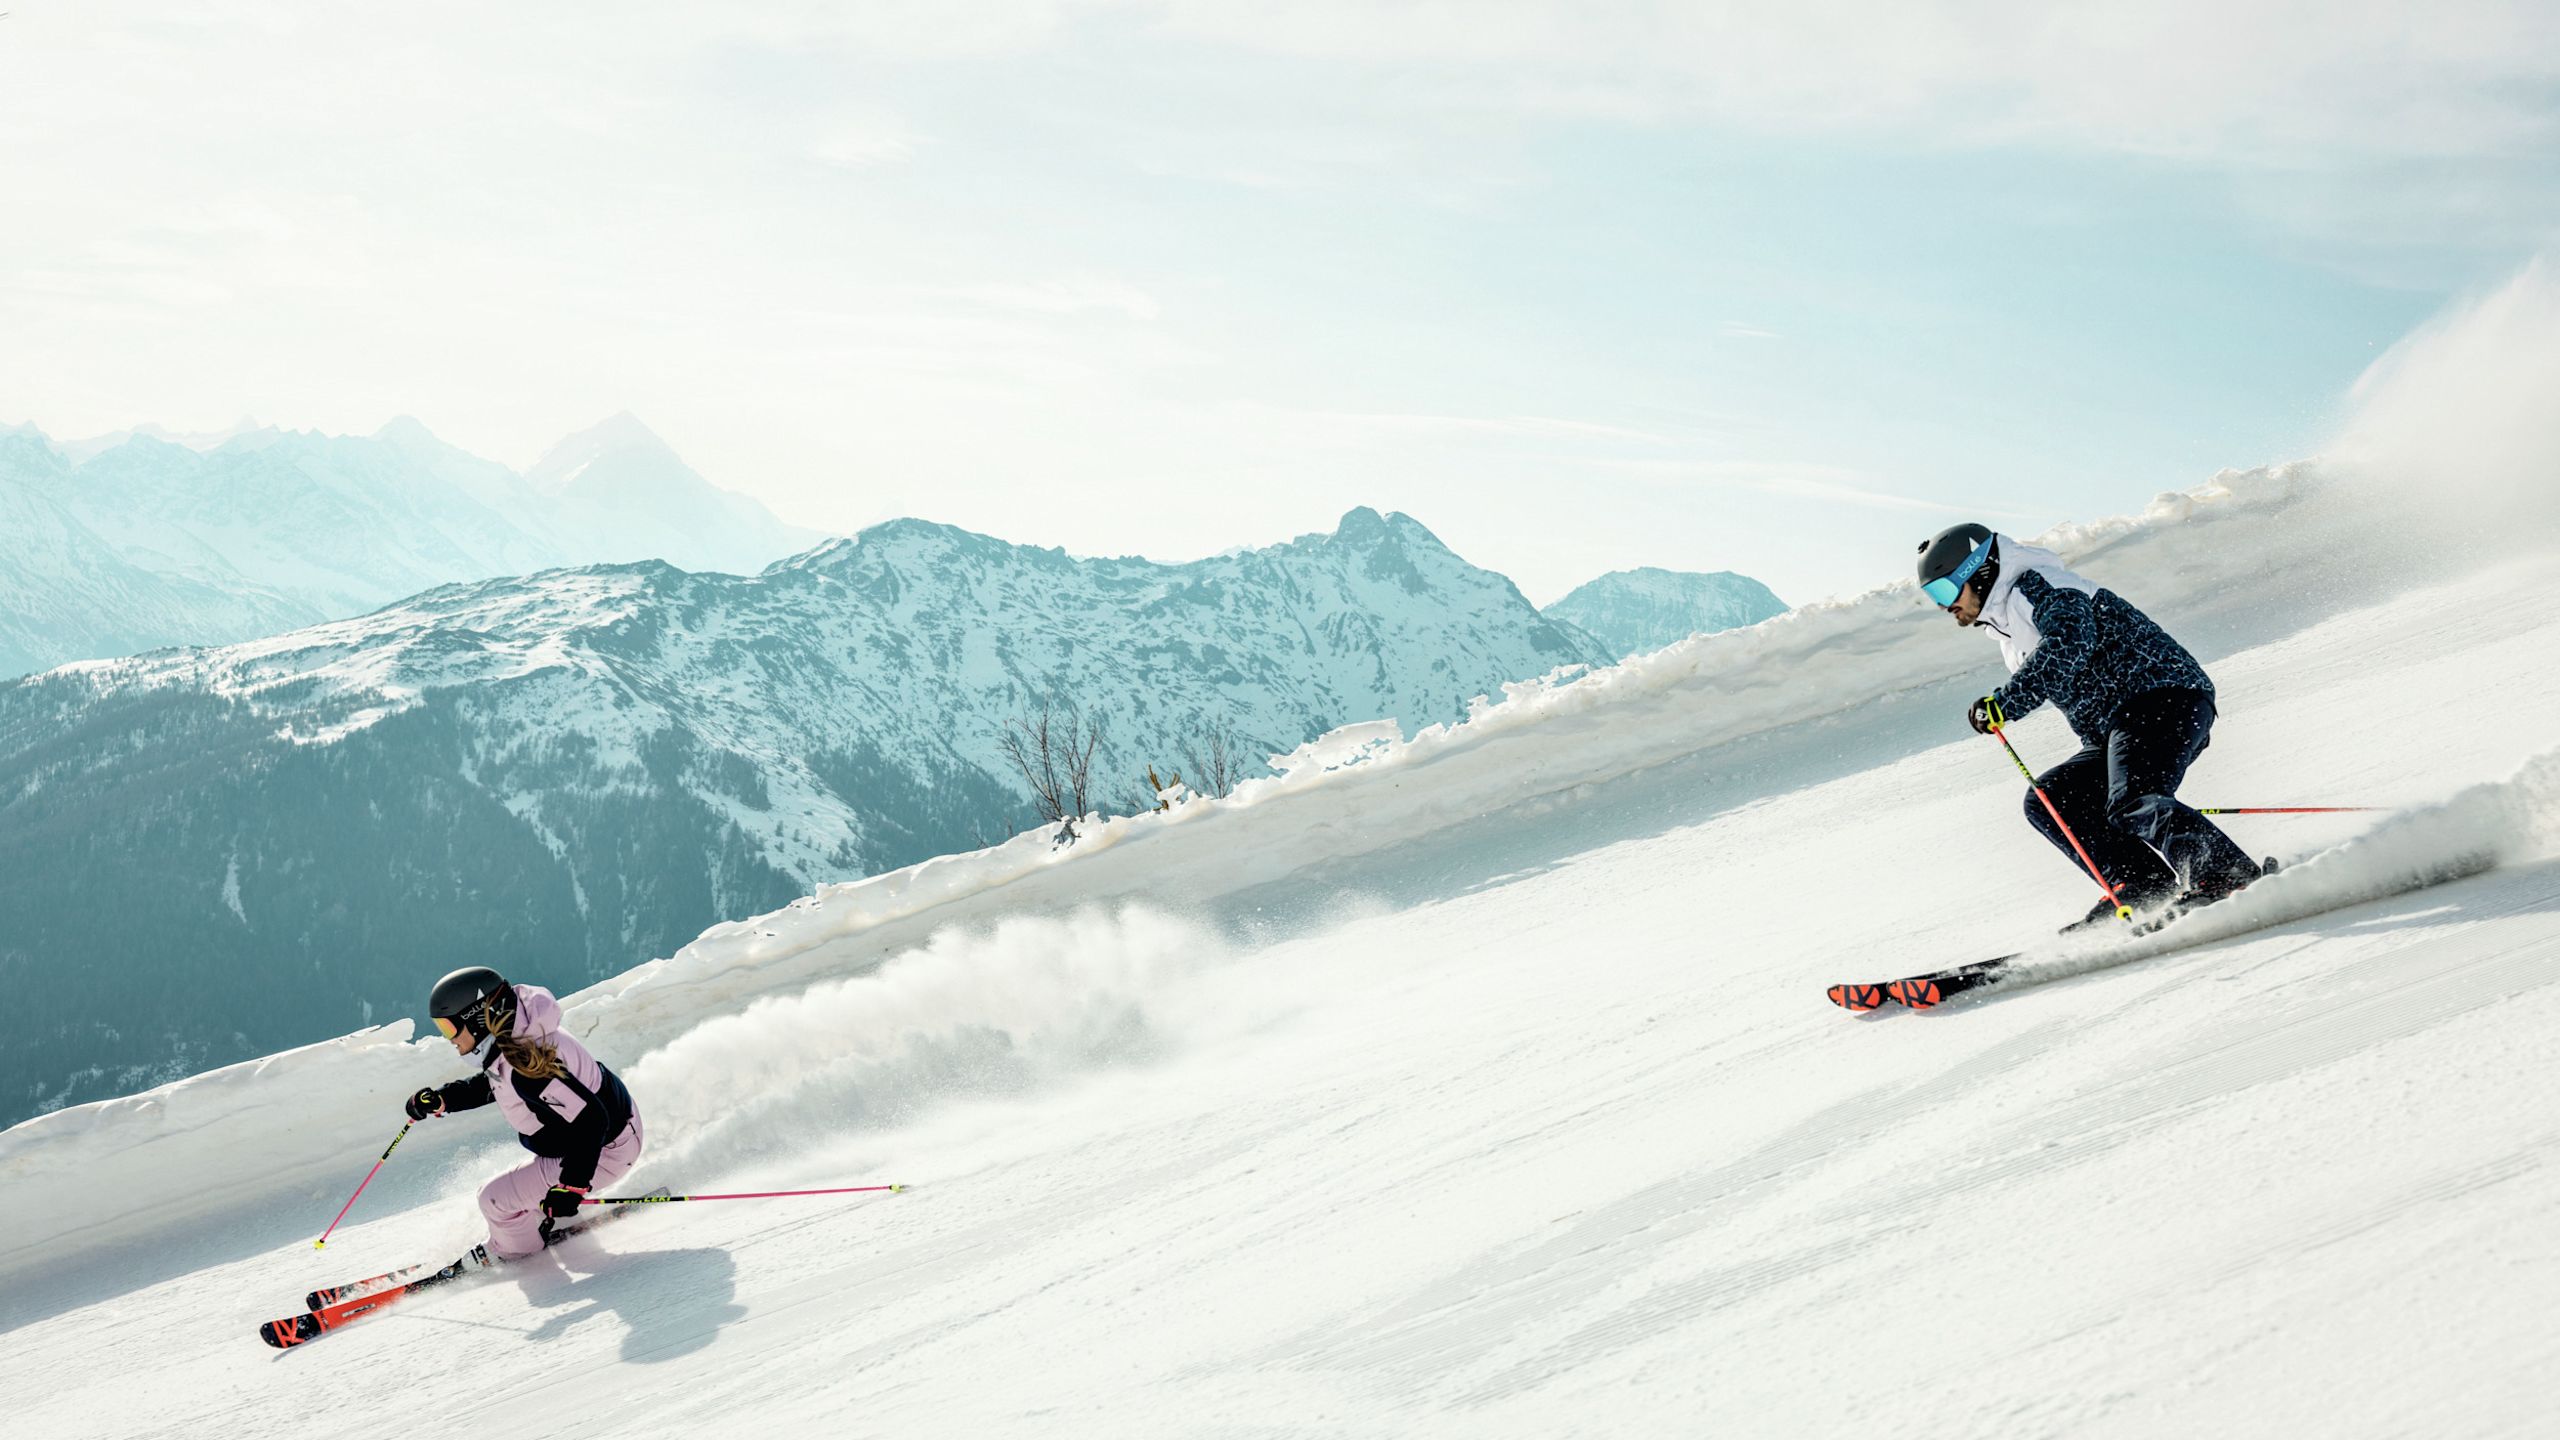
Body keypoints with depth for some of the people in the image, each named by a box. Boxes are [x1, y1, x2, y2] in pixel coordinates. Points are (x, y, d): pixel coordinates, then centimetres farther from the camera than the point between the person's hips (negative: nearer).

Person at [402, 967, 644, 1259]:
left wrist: (571, 1186, -30)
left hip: (603, 1152, -10)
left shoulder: (524, 1065, -34)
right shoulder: (509, 1036, -4)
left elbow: (589, 1119, -34)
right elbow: (490, 1085, 18)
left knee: (496, 1200, -1)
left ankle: (512, 1255, 26)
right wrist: (441, 1098, 6)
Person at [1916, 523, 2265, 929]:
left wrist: (2005, 702, -29)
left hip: (2164, 698, -10)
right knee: (2047, 802, 0)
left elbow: (2069, 644, -26)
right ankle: (2147, 888, -10)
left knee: (2131, 806, -29)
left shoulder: (2036, 585, -6)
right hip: (2115, 729, 10)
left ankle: (2237, 877, -32)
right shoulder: (2012, 635, 24)